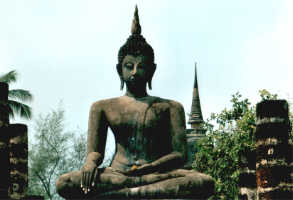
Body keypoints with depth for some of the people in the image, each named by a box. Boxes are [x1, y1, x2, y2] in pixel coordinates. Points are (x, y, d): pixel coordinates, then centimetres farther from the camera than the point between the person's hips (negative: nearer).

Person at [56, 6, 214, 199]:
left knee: (205, 182, -32)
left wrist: (152, 167, -17)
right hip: (116, 174, 0)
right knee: (64, 183, -30)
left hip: (157, 174, 0)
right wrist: (91, 163, -15)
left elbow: (179, 155, 5)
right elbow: (95, 151, 11)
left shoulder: (170, 107, 14)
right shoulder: (103, 107, 17)